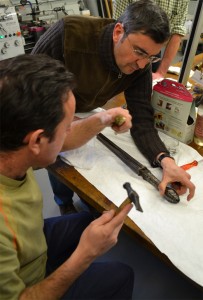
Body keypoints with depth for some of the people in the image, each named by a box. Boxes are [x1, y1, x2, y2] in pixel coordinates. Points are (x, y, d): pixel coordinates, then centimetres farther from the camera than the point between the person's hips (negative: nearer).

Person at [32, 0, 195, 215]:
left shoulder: (140, 66, -24)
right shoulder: (69, 33, -37)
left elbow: (141, 118, -27)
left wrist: (165, 160, -43)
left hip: (86, 115, 3)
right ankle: (65, 205, 42)